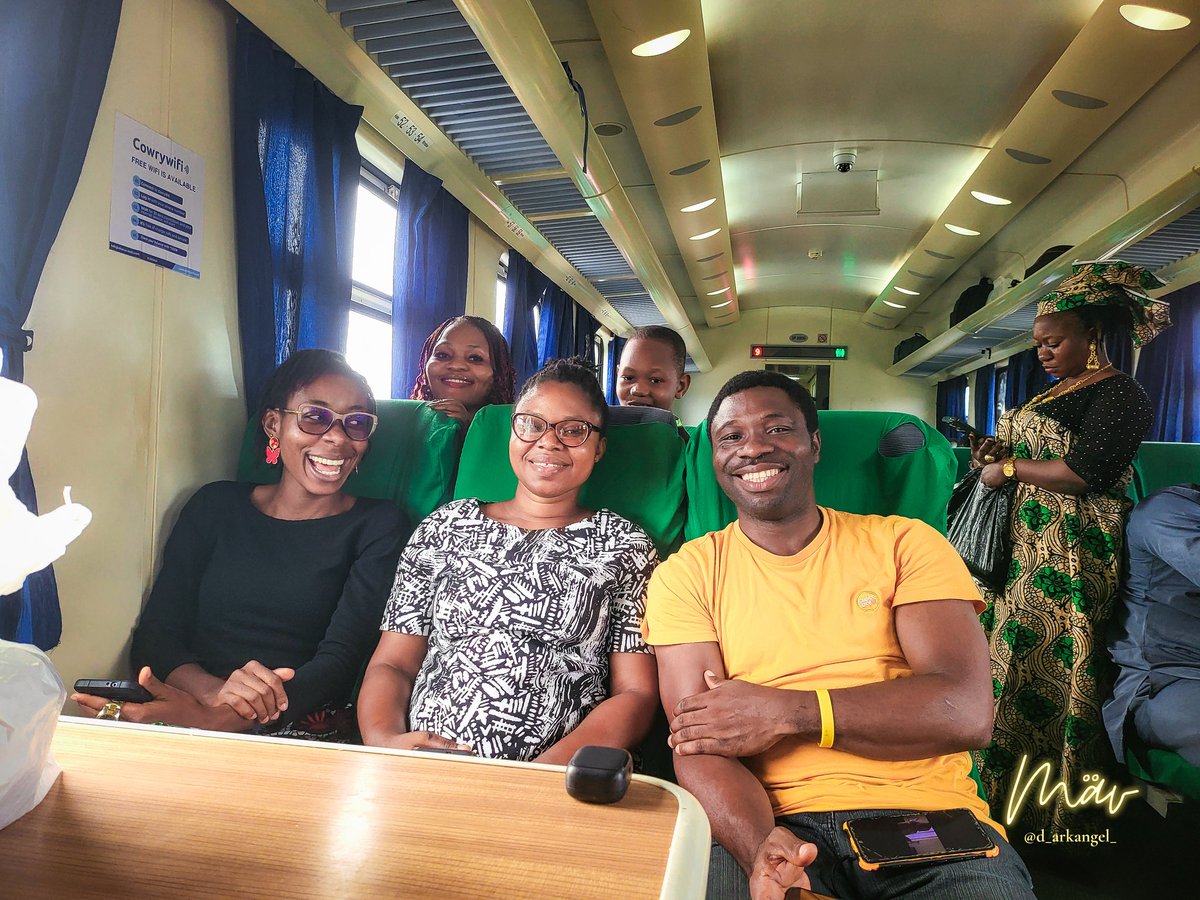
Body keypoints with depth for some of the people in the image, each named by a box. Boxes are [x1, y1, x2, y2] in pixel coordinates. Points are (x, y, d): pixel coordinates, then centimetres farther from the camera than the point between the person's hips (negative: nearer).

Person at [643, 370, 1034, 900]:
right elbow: (697, 744, -3)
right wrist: (760, 848, -23)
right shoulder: (685, 575, 7)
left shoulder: (905, 543, 7)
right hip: (772, 822, 0)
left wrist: (786, 711, -11)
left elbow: (967, 711, -5)